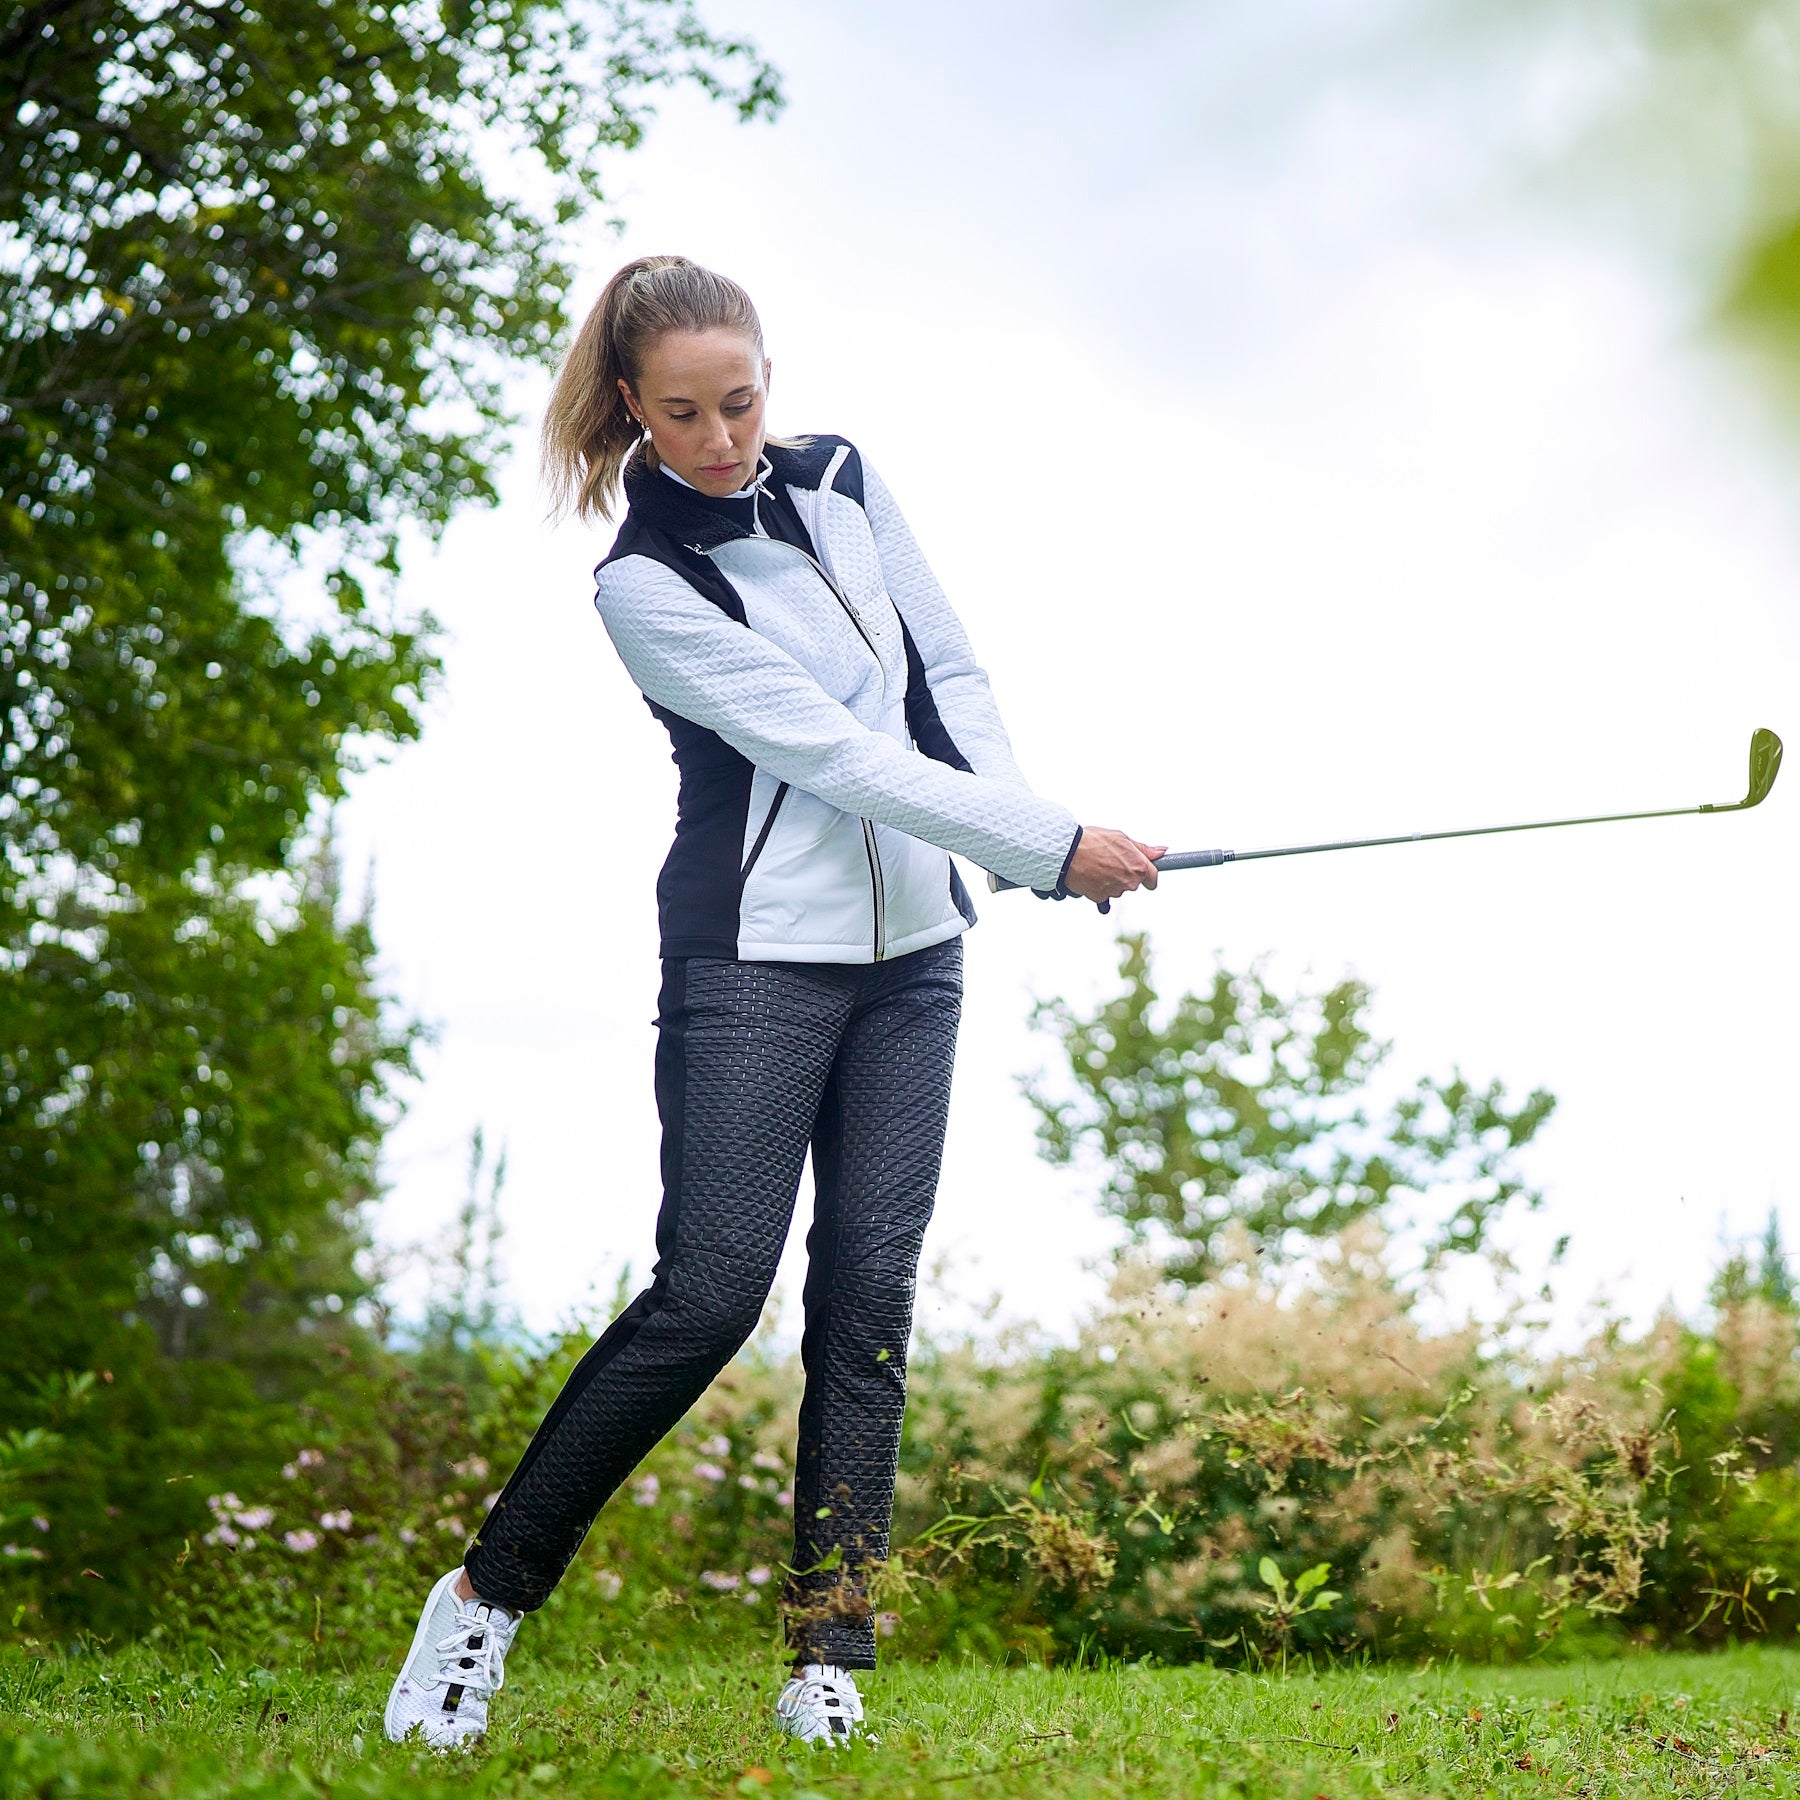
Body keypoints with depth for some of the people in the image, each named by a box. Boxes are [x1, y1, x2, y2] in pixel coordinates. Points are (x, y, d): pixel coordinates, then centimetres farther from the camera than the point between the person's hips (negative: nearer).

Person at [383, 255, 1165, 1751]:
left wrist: (1028, 846, 1)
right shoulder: (643, 585, -11)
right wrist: (1050, 846, -20)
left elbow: (952, 675, 14)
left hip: (911, 951, 5)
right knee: (710, 1291, -11)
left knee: (869, 1295, 1)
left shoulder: (842, 482, 8)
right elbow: (828, 750, -17)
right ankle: (486, 1598, 3)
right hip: (754, 959, -5)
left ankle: (829, 1660, 3)